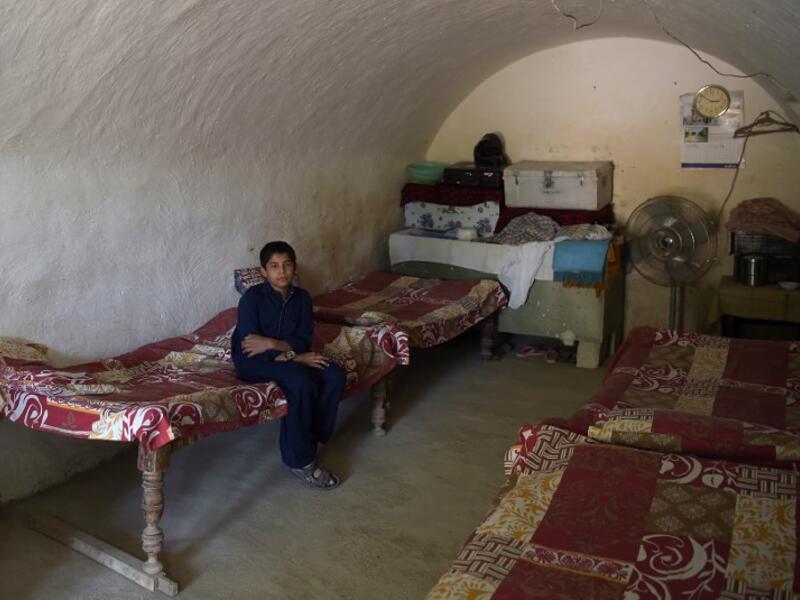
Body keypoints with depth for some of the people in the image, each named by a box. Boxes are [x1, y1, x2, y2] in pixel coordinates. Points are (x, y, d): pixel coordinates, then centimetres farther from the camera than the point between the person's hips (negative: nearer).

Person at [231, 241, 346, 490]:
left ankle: (309, 440, -7)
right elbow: (248, 344, -21)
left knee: (335, 375, -18)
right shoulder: (252, 297, -15)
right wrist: (292, 356, -24)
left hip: (286, 357, 6)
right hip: (252, 361, -6)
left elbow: (304, 342, -4)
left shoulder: (301, 297, -1)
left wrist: (272, 343, -23)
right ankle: (299, 459, -19)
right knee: (301, 380, -33)